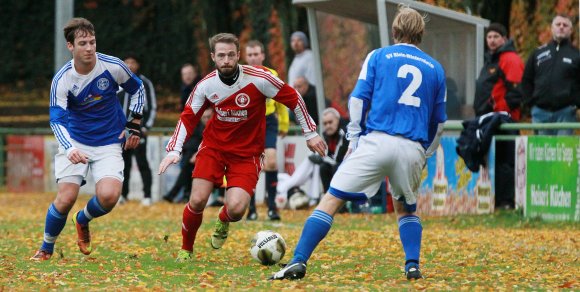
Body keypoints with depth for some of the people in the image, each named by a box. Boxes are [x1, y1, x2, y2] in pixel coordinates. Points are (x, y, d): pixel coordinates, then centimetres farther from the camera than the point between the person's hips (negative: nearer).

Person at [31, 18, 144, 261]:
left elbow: (137, 88, 8)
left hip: (109, 144, 1)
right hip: (75, 142, -1)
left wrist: (135, 124, 5)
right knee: (65, 198, -14)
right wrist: (69, 149, -39)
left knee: (109, 196, -21)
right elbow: (57, 120, -22)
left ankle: (82, 221, 14)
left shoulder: (113, 67, -12)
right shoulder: (61, 80, -16)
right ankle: (46, 249, 11)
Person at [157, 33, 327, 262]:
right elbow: (188, 118, 3)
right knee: (197, 200, -14)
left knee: (236, 209, -18)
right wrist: (174, 150, -9)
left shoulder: (259, 79, -18)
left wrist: (310, 133, -1)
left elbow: (294, 99, -6)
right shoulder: (206, 86, -9)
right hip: (213, 147, 2)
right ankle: (186, 249, 13)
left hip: (247, 153, -2)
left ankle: (223, 221, 22)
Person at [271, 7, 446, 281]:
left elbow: (358, 99, 4)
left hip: (376, 141, -3)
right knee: (406, 209, 27)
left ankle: (298, 262, -12)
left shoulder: (378, 56, 10)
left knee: (331, 199, -1)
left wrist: (354, 139, 11)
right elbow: (438, 122, 21)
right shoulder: (435, 68, 17)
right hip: (414, 150, 3)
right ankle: (413, 266, 9)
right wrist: (425, 155, 32)